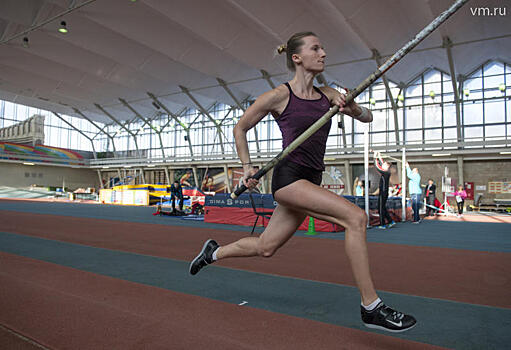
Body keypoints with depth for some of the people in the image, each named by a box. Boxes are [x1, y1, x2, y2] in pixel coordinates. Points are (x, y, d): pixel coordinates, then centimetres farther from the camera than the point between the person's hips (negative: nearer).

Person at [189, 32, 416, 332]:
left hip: (311, 181, 7)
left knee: (265, 248, 13)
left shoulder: (327, 94, 11)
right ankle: (370, 306, -11)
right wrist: (248, 167, 1)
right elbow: (240, 129, 6)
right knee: (356, 217, -21)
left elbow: (367, 117, 8)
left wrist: (352, 108, -13)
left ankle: (214, 252, 39)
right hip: (288, 177, -7)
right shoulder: (279, 96, -5)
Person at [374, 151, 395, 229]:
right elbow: (382, 164, 22)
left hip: (383, 194, -9)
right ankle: (391, 221, 22)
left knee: (381, 209, -2)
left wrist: (375, 158, -6)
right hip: (383, 193, 9)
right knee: (382, 208, 17)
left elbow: (377, 166, -15)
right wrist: (379, 157, 25)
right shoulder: (386, 172, 9)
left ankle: (382, 225, 3)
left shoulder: (385, 173, -16)